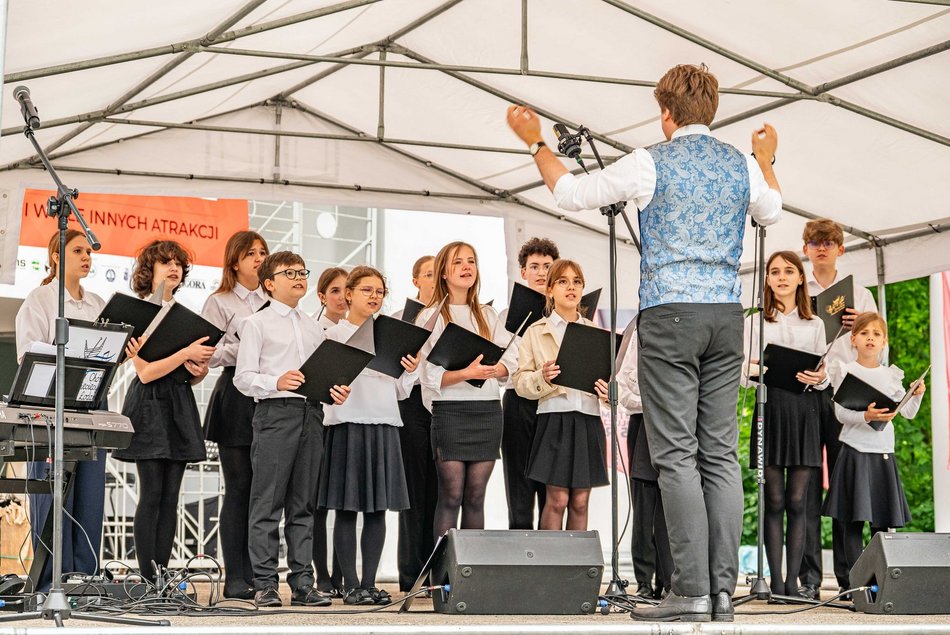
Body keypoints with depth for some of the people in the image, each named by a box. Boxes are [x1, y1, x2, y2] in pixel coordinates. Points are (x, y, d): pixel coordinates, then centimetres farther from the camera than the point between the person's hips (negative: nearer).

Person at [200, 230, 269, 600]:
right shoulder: (220, 302, 4)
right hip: (236, 395, -4)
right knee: (239, 489, -3)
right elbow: (211, 355, -5)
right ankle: (235, 579, 1)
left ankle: (254, 574, 8)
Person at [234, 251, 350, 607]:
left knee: (303, 503, 7)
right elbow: (243, 377, -4)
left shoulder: (314, 328, 20)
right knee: (268, 502, -4)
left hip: (310, 413, 6)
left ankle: (302, 583, 9)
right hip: (274, 412, -5)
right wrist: (277, 382, -20)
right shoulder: (257, 324, 3)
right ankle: (265, 584, -1)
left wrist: (336, 391, 1)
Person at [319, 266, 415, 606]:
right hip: (348, 424, -5)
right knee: (347, 507, -3)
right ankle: (350, 585, 2)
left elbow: (400, 392, 17)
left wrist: (410, 372, -1)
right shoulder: (335, 335, 2)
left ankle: (369, 582, 9)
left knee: (378, 507, 4)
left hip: (384, 425, 5)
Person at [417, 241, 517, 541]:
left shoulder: (487, 315, 16)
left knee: (475, 497, 4)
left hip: (488, 411, 4)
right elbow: (430, 376, -8)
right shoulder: (431, 317, 1)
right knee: (451, 497, -7)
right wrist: (468, 373, -23)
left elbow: (510, 362, 9)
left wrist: (492, 370, -13)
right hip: (451, 411, -4)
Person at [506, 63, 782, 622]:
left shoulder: (651, 163, -5)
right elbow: (772, 213, 31)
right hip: (727, 314, 5)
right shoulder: (743, 164, 10)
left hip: (669, 313, -5)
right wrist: (767, 160, 49)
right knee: (721, 453, 6)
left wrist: (536, 142, 21)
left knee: (677, 454, -5)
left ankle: (692, 592, -9)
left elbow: (572, 194, 6)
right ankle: (724, 589, 5)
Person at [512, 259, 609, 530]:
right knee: (557, 500, -6)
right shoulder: (536, 332, 6)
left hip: (589, 419, 3)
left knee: (580, 501, 4)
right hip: (555, 418, -3)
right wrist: (543, 377, -19)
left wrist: (607, 390, -7)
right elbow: (520, 381, 1)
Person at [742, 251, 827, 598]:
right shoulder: (757, 322, 12)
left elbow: (825, 378, 13)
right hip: (770, 408, -1)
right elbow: (745, 371, 5)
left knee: (797, 501, -2)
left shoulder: (815, 325, 16)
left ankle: (793, 580, 0)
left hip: (804, 410, 1)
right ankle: (776, 580, -1)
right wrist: (754, 370, -18)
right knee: (775, 501, -3)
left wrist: (818, 379, -10)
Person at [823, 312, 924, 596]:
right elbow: (840, 412, -9)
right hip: (855, 451, -4)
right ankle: (854, 580, -2)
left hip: (883, 453, 4)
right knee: (853, 521, -4)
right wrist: (865, 416, -25)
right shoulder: (845, 371, 0)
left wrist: (917, 395, -6)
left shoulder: (891, 375, 12)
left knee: (882, 521, 5)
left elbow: (908, 412, 12)